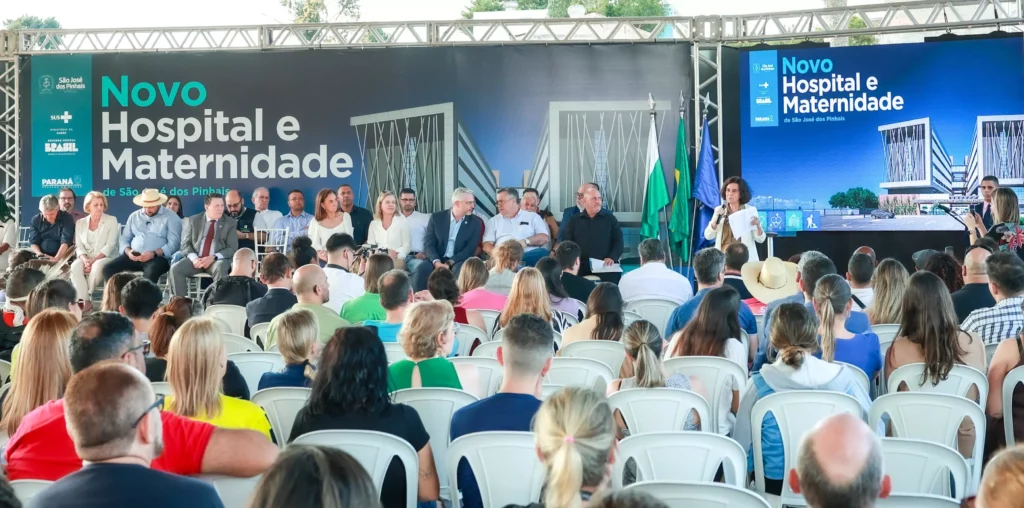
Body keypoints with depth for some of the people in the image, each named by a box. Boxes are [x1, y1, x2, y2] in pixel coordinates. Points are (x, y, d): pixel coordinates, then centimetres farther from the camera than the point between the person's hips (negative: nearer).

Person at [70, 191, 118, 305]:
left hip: (106, 258, -2)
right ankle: (85, 300, -37)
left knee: (97, 266, -37)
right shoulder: (80, 223, 14)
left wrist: (94, 260, -17)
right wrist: (85, 260, -15)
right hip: (86, 259, 2)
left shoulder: (111, 220, 4)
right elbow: (79, 246, 7)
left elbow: (110, 245, -6)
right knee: (75, 266, -31)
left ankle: (87, 295, -22)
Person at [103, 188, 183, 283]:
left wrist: (154, 254, -21)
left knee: (151, 272, -40)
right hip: (133, 257, 5)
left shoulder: (171, 218, 3)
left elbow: (174, 244, -7)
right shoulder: (134, 216, 19)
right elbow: (124, 239, 17)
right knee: (108, 269, -18)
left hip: (157, 258, -5)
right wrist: (128, 251, -7)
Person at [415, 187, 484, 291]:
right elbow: (428, 244, -1)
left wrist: (449, 263, -18)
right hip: (437, 260, 1)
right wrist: (436, 262, -21)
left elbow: (470, 250, -4)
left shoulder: (475, 222, 4)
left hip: (458, 262, -1)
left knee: (460, 270, -36)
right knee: (421, 270, -29)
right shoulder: (436, 218, 6)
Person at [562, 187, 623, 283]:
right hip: (581, 267, 0)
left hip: (605, 266, 0)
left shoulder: (610, 219, 14)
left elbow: (618, 241, 9)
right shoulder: (574, 221, 15)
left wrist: (612, 257, -10)